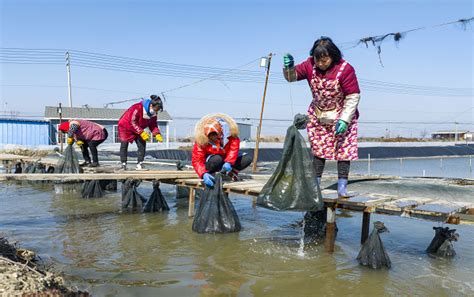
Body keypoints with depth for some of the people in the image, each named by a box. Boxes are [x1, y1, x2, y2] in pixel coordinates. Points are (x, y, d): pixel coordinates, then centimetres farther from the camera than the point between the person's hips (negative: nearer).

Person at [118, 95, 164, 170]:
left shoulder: (154, 113, -12)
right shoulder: (138, 108, -34)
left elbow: (153, 124, -3)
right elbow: (132, 122, -32)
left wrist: (157, 134, -20)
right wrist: (142, 132, -36)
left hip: (139, 129, 6)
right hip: (126, 126, -6)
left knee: (142, 144, -6)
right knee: (124, 145, -3)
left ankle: (140, 164, -1)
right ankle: (123, 164, 6)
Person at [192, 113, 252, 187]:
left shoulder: (228, 131, -23)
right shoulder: (201, 139, -27)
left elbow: (234, 147, -24)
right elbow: (197, 160, -30)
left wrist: (228, 162, -40)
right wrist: (204, 174, -48)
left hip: (228, 158, 3)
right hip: (209, 160, -3)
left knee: (248, 158, -14)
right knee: (217, 159, -38)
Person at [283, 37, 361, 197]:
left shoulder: (345, 69, -23)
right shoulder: (310, 65, -10)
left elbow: (353, 97, -19)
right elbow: (292, 77, 2)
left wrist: (344, 120, -24)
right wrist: (289, 67, -21)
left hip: (342, 116, -4)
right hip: (317, 116, 4)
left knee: (344, 149, -6)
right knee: (318, 149, 8)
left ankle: (342, 187, -3)